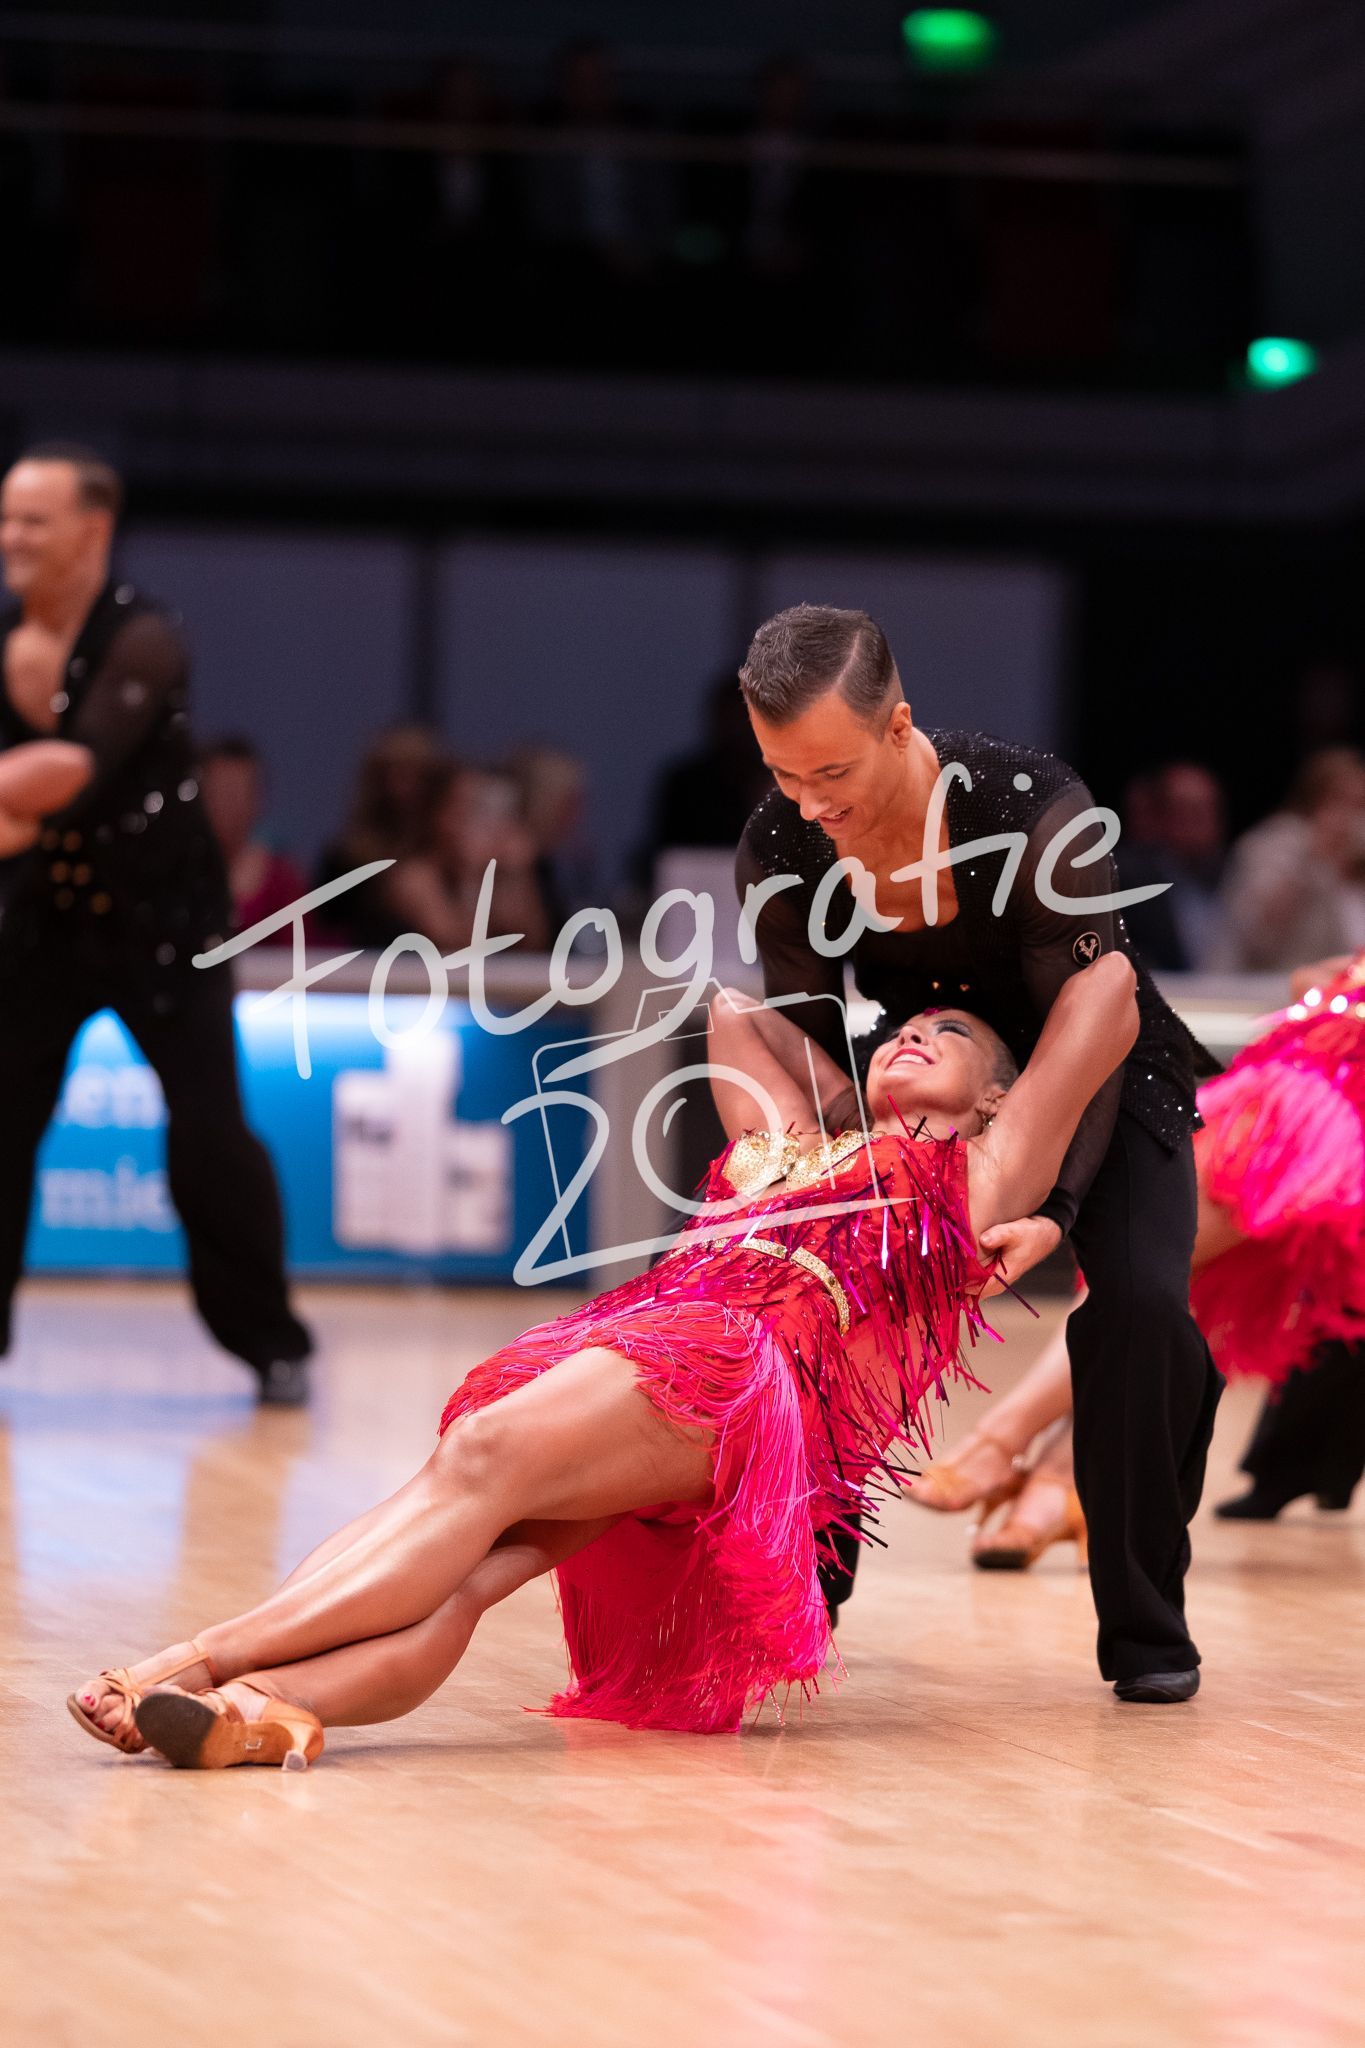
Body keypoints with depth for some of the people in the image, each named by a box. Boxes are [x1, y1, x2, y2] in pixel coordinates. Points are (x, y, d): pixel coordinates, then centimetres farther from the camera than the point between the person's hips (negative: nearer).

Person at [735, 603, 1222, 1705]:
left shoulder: (1039, 812, -34)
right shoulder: (778, 853, -21)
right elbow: (809, 1042, -8)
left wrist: (1057, 1209, -40)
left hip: (1105, 1077, -4)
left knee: (1140, 1305, -24)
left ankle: (1145, 1624, -9)